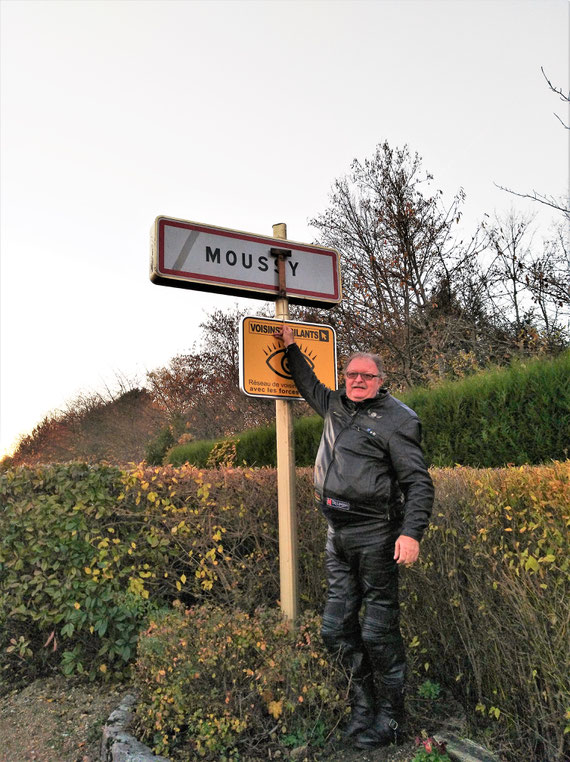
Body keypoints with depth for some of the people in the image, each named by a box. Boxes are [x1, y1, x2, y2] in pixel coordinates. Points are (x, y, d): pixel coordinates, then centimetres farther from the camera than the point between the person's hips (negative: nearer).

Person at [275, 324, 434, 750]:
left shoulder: (396, 419, -6)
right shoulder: (337, 406, 14)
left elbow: (418, 482, -10)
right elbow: (310, 386, 36)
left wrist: (412, 532, -21)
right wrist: (291, 347, 36)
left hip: (374, 534, -7)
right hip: (338, 532, 7)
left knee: (379, 633, 2)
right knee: (337, 629, 12)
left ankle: (389, 721, 21)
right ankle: (363, 705, 31)